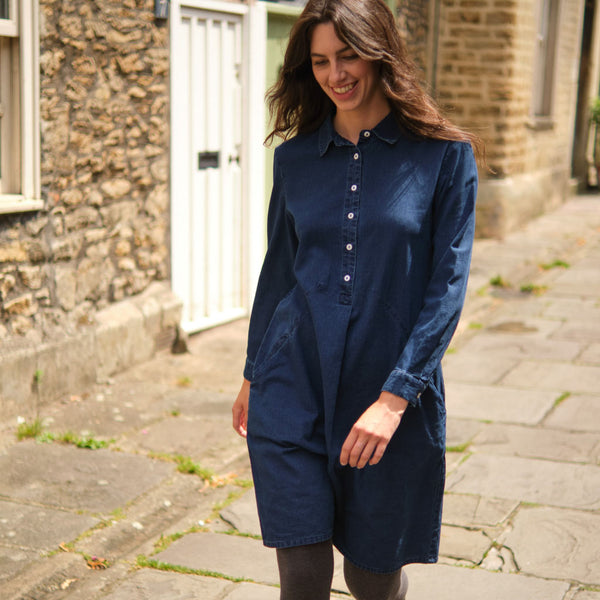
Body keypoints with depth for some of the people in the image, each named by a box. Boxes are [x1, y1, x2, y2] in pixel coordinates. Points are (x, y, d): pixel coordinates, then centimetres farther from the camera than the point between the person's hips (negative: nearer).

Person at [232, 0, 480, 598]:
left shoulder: (444, 156, -5)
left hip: (392, 397, -2)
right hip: (293, 390, 2)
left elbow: (447, 287, -9)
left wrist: (395, 397, -17)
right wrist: (252, 375, 18)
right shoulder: (295, 157, 5)